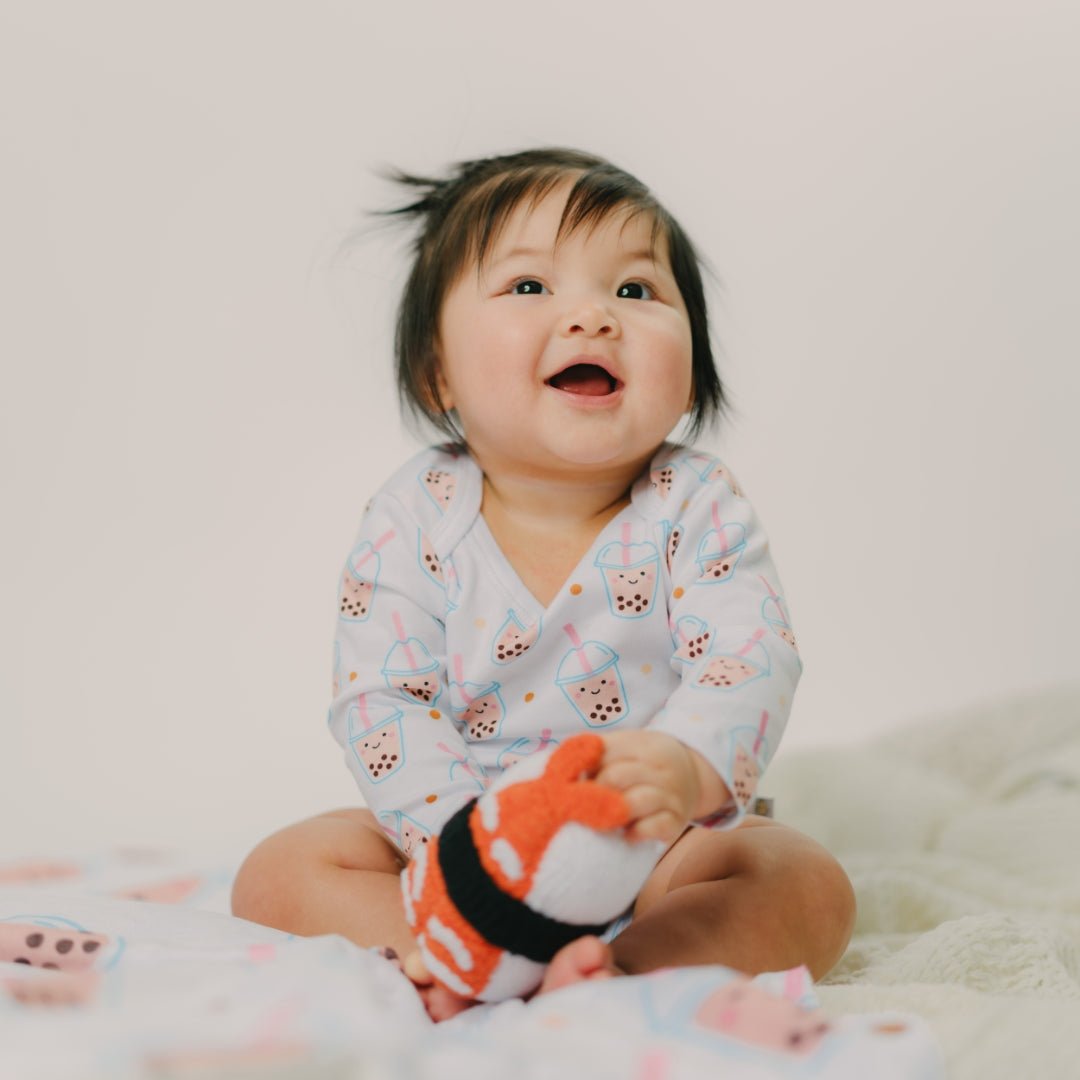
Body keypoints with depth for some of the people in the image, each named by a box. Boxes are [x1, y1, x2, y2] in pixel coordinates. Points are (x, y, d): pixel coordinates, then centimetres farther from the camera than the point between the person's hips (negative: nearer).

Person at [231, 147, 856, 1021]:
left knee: (809, 883, -25)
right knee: (281, 871, -17)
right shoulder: (415, 519, -9)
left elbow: (750, 663, -24)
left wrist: (686, 768, -48)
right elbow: (382, 702, -14)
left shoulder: (697, 507, -11)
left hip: (659, 853, -1)